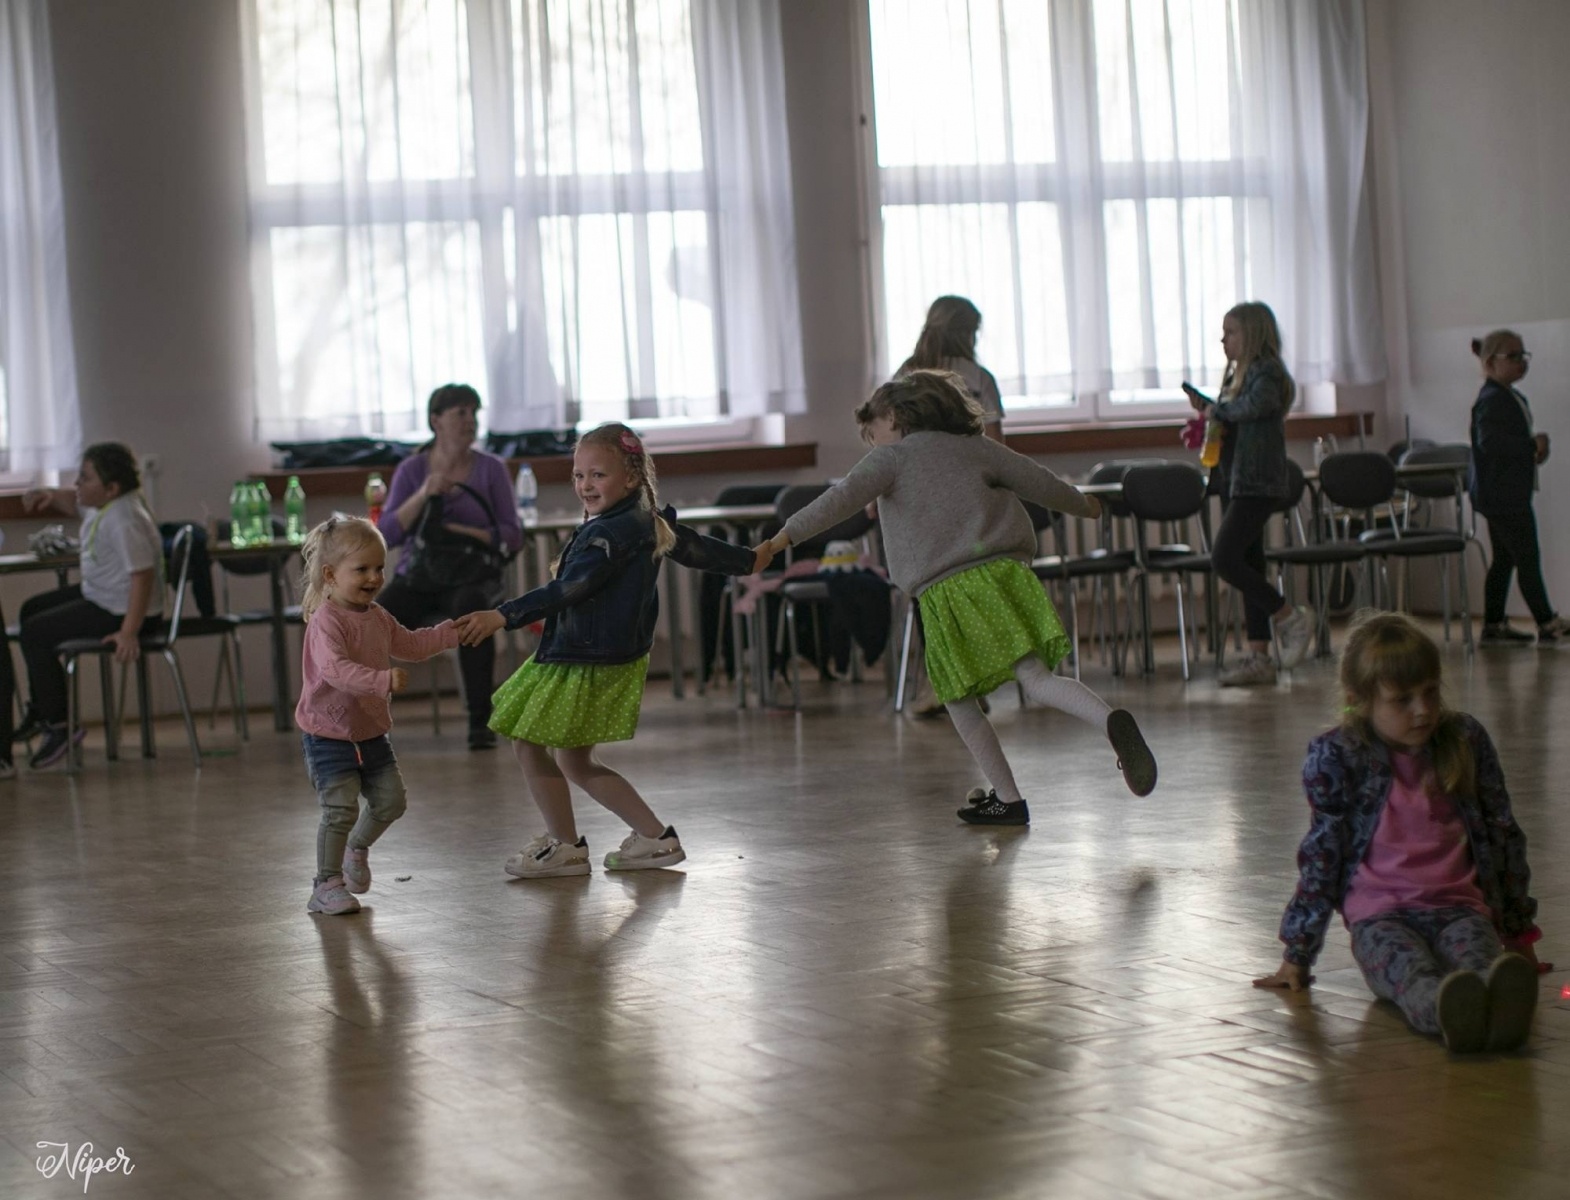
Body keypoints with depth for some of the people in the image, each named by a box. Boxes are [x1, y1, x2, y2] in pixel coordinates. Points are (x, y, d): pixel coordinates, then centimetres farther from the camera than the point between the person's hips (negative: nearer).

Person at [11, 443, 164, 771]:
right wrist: (50, 496, 3)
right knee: (31, 610, 24)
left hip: (118, 610, -12)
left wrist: (129, 632, -33)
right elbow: (74, 503, 26)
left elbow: (142, 575, -33)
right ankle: (40, 710, 34)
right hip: (96, 594, 12)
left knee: (33, 634, -12)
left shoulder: (125, 521, -29)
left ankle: (57, 724, -1)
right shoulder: (104, 503, 4)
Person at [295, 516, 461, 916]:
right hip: (330, 733, -8)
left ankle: (357, 848, 37)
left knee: (390, 800, 10)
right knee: (340, 809, -11)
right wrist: (384, 680, -47)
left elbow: (410, 645, 25)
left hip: (371, 730, 8)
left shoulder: (378, 617, 7)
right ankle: (327, 885, 2)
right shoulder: (326, 621, -22)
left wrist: (452, 632, 18)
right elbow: (334, 669, -37)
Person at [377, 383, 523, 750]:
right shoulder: (411, 469, 7)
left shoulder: (491, 468, 4)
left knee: (470, 606, -39)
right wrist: (423, 495, -17)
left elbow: (512, 536, -2)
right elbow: (387, 534, -4)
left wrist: (459, 531, -17)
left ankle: (480, 720, -32)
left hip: (473, 574, -1)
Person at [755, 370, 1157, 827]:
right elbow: (1038, 482, 26)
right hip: (1003, 568, 4)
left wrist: (786, 536, -11)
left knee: (959, 699, 10)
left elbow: (843, 498, -6)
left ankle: (1007, 798, 11)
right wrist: (1083, 505, 44)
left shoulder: (893, 455, 10)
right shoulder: (975, 447, 22)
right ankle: (1111, 720, -31)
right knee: (1036, 679, -4)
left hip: (945, 590, -4)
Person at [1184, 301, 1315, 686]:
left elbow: (1254, 405, -31)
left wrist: (1215, 409, -16)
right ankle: (1258, 658, 11)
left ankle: (1290, 617, -3)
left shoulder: (1267, 372, -11)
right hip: (1234, 482, 10)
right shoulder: (1236, 374, 16)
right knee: (1248, 566, 9)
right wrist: (1207, 410, 3)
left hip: (1258, 484, -10)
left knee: (1224, 558, -16)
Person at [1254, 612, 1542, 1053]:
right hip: (1379, 912, -2)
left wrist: (1517, 930, 23)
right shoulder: (1335, 757, 2)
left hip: (1459, 904, 2)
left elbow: (1503, 834, 20)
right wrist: (1297, 954, 6)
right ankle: (1446, 1011, -73)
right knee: (1409, 968, -39)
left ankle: (1501, 1000, -71)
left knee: (1479, 955, -36)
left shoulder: (1466, 740, 11)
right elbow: (1322, 851, 6)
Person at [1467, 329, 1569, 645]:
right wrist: (1533, 445, -20)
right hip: (1501, 492, -10)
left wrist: (1535, 447, 3)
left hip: (1510, 492, 10)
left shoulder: (1512, 397, 15)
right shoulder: (1491, 400, -18)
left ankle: (1494, 625, 17)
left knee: (1504, 560, 12)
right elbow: (1490, 443, -28)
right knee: (1527, 559, -5)